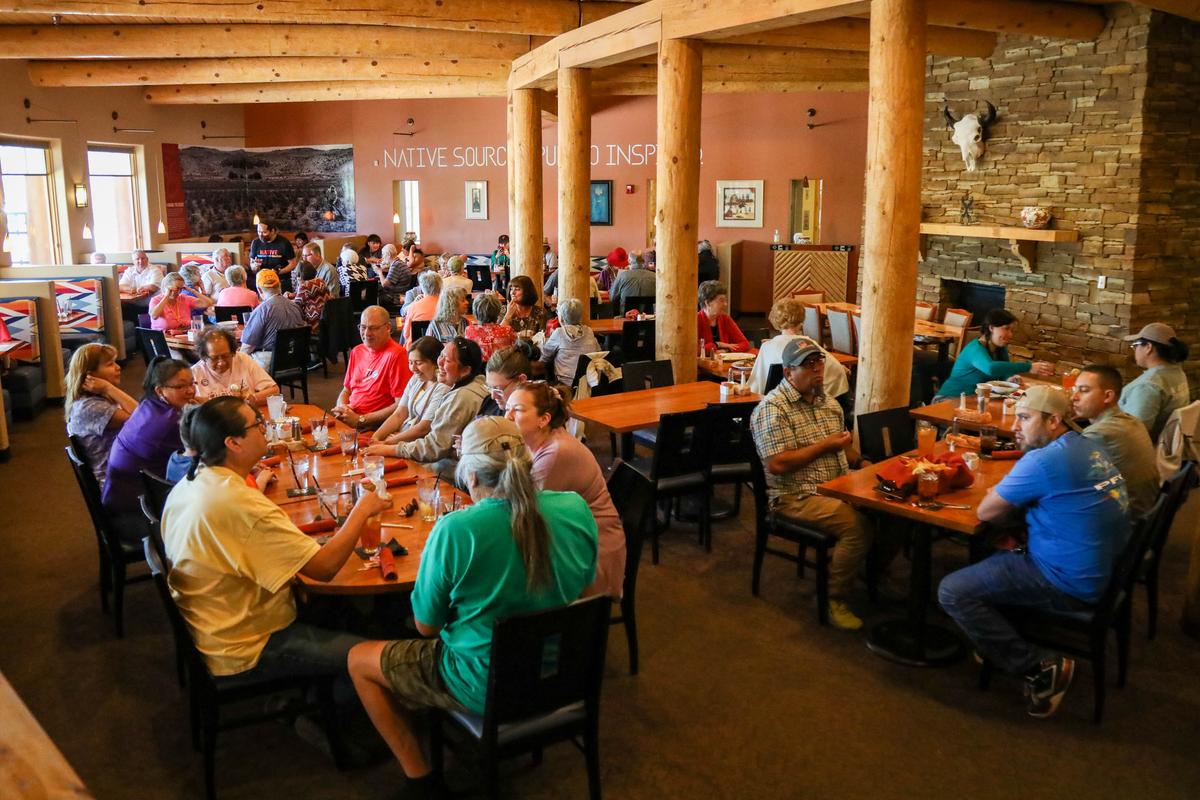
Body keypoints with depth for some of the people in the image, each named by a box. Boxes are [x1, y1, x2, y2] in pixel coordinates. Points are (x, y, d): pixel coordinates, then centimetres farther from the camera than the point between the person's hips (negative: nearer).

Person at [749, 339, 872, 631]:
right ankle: (835, 598, -9)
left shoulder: (828, 402, 15)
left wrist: (861, 463, 3)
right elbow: (777, 465, -20)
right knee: (857, 524, -28)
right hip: (797, 496, -8)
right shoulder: (773, 409, -11)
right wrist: (824, 446, -13)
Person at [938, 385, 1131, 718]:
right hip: (1103, 570, 10)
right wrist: (1014, 498, 4)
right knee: (992, 559, 26)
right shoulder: (1090, 448, 7)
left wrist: (1007, 499, 7)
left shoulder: (1044, 460, -21)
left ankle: (1040, 668, -6)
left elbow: (985, 512, -12)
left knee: (952, 591, -10)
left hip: (1072, 585, -10)